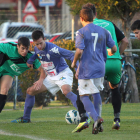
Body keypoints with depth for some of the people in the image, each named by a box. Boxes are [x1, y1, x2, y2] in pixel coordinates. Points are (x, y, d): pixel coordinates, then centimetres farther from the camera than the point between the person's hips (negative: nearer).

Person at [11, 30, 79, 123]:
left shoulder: (52, 49, -25)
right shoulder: (37, 49, -2)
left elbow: (70, 55, -27)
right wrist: (31, 60, 5)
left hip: (63, 73, -8)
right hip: (51, 77, 8)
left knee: (66, 91, -38)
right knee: (30, 91, 5)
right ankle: (26, 118, 19)